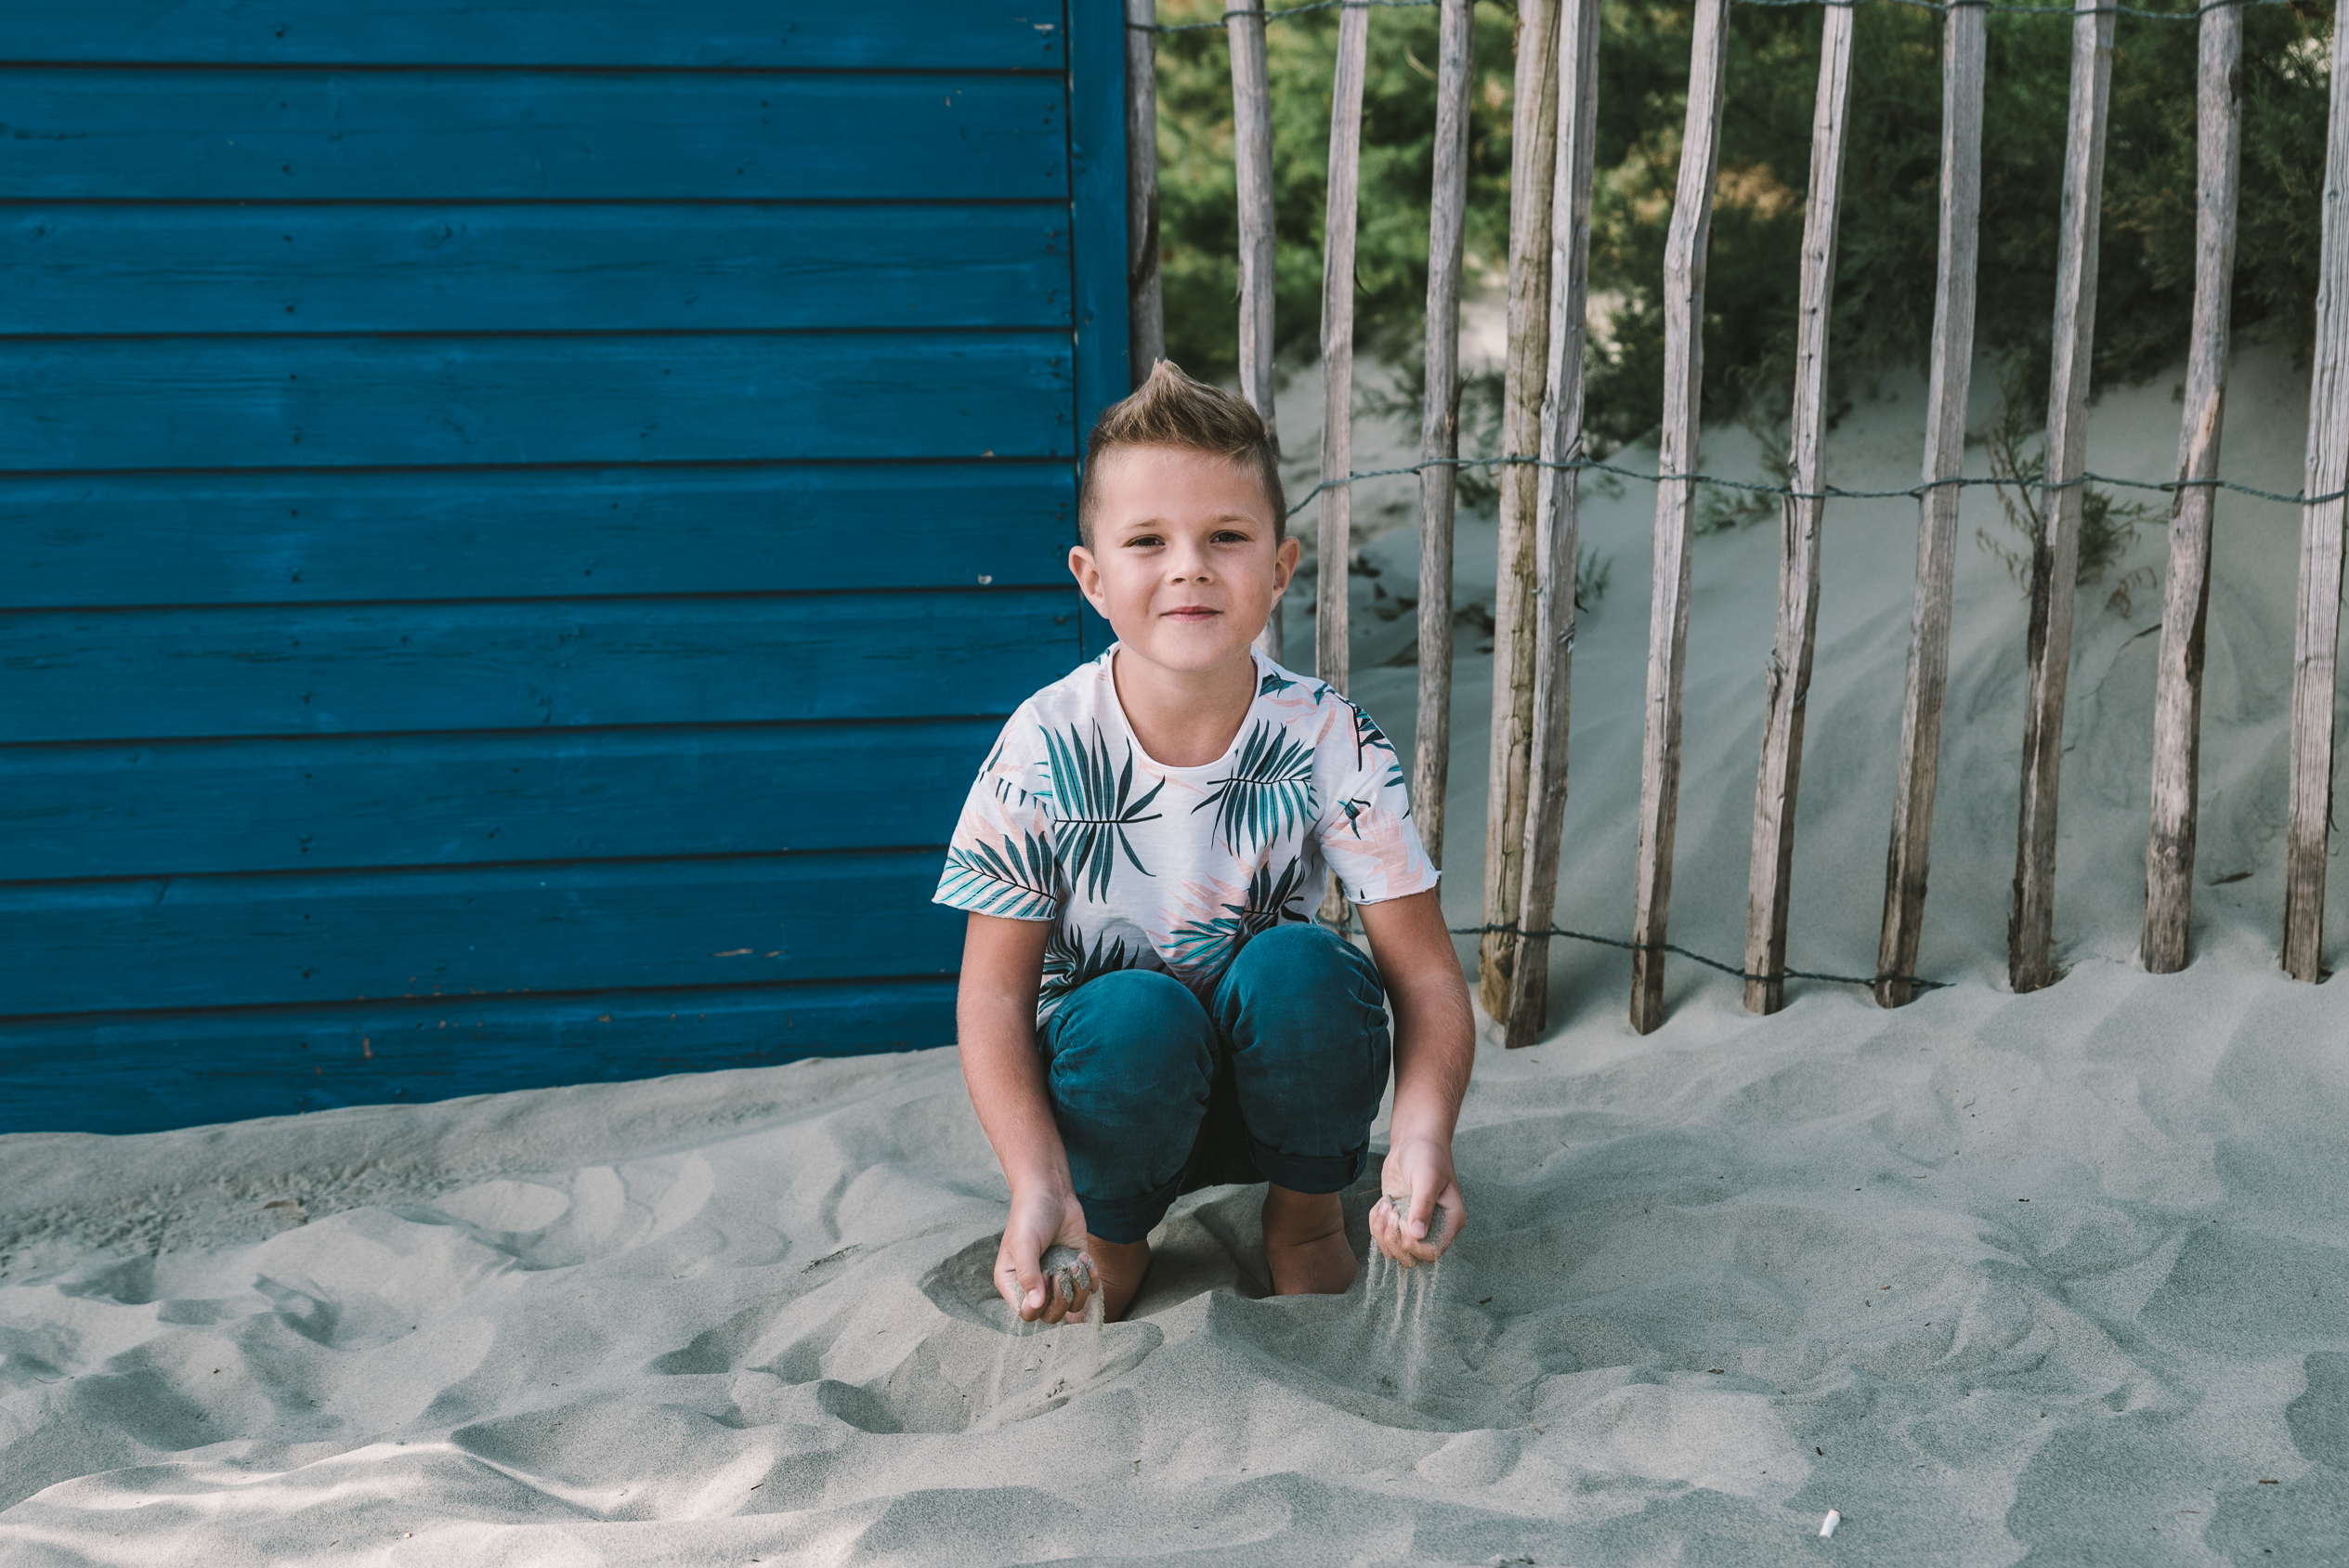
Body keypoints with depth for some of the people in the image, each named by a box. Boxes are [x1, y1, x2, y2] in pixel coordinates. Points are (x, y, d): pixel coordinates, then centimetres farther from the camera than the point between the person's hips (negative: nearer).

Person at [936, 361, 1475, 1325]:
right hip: (1117, 1081, -1)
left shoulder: (1328, 740, -15)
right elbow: (994, 993, -16)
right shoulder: (1046, 749, -17)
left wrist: (1423, 1135, -39)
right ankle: (1111, 1235, 0)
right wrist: (1038, 1184, -33)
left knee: (1300, 968, -30)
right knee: (1136, 1013, -34)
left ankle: (1305, 1219, 0)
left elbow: (1425, 974, -18)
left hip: (1281, 1082, 1)